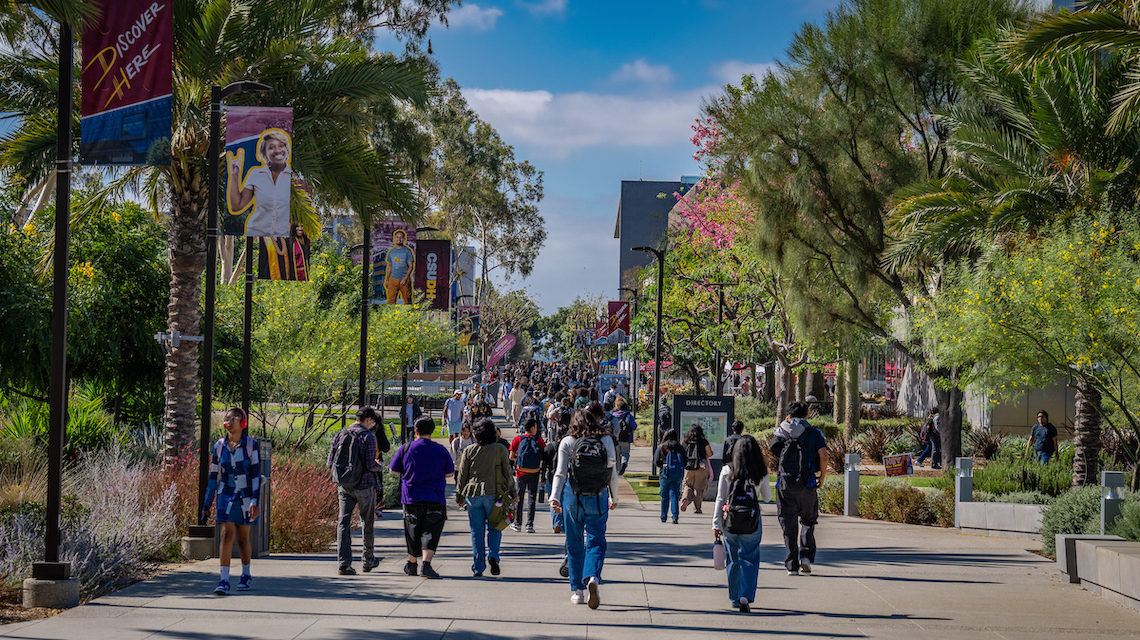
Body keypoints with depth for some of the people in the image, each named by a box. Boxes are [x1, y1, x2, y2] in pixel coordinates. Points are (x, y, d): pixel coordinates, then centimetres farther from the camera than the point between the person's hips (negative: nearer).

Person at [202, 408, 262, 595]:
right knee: (226, 535, -13)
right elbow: (213, 476, 9)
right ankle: (224, 581, -17)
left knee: (243, 539, 9)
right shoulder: (219, 446, 3)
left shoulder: (251, 445, -5)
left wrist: (255, 501, -16)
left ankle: (246, 575, 32)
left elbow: (256, 474, -7)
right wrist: (206, 504, 10)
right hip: (226, 497, 1)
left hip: (245, 498, -1)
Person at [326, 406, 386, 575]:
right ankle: (368, 560, 26)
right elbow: (370, 465, -17)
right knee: (367, 523, 14)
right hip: (365, 485, -4)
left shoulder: (340, 435, 6)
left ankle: (343, 563, -9)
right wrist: (380, 467, 5)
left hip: (344, 486, 4)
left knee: (343, 523, 2)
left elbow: (330, 464, 6)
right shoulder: (368, 437, -10)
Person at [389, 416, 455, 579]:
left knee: (412, 533, 14)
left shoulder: (406, 449, -4)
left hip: (411, 497, 1)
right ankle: (426, 564, -19)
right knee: (430, 534, -2)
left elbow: (393, 470, 4)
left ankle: (411, 565, 28)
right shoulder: (441, 450, -1)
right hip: (435, 499, -1)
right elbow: (450, 473, 9)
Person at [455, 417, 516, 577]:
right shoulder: (500, 449, -1)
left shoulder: (469, 451, 1)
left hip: (473, 494, 1)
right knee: (494, 529, 14)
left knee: (477, 532, 6)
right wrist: (512, 492, 16)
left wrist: (460, 496, 15)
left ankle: (478, 568, 6)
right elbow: (507, 472, 4)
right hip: (494, 493, -1)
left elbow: (461, 475, 5)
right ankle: (492, 556, -10)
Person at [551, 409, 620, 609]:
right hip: (598, 499, 0)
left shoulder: (567, 443, -1)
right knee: (596, 542, 2)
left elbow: (561, 473, -7)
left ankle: (577, 591, 13)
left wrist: (555, 497, -8)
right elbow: (613, 474, 6)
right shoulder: (607, 441, 2)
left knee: (574, 545, 11)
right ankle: (592, 577, -25)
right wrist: (614, 497, 17)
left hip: (573, 497, 0)